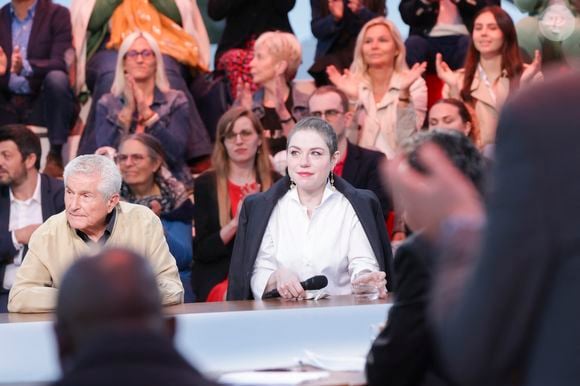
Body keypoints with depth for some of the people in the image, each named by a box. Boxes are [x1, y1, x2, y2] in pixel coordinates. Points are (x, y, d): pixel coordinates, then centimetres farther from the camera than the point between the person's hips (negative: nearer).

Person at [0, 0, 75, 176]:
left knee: (56, 77, -33)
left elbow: (60, 64, -14)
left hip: (41, 104, -3)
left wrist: (26, 67, -34)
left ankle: (55, 155, -26)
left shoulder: (57, 14, 0)